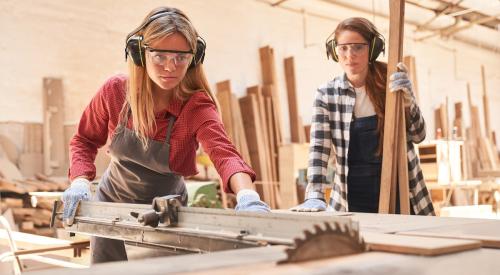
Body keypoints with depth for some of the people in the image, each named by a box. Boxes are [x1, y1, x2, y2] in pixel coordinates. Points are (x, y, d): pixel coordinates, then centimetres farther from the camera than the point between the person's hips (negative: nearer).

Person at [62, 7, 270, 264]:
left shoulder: (196, 105, -26)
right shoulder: (115, 90, -19)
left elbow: (224, 153, -45)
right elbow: (84, 140, -3)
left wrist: (247, 194, -65)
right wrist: (80, 182, -21)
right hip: (113, 203, 2)